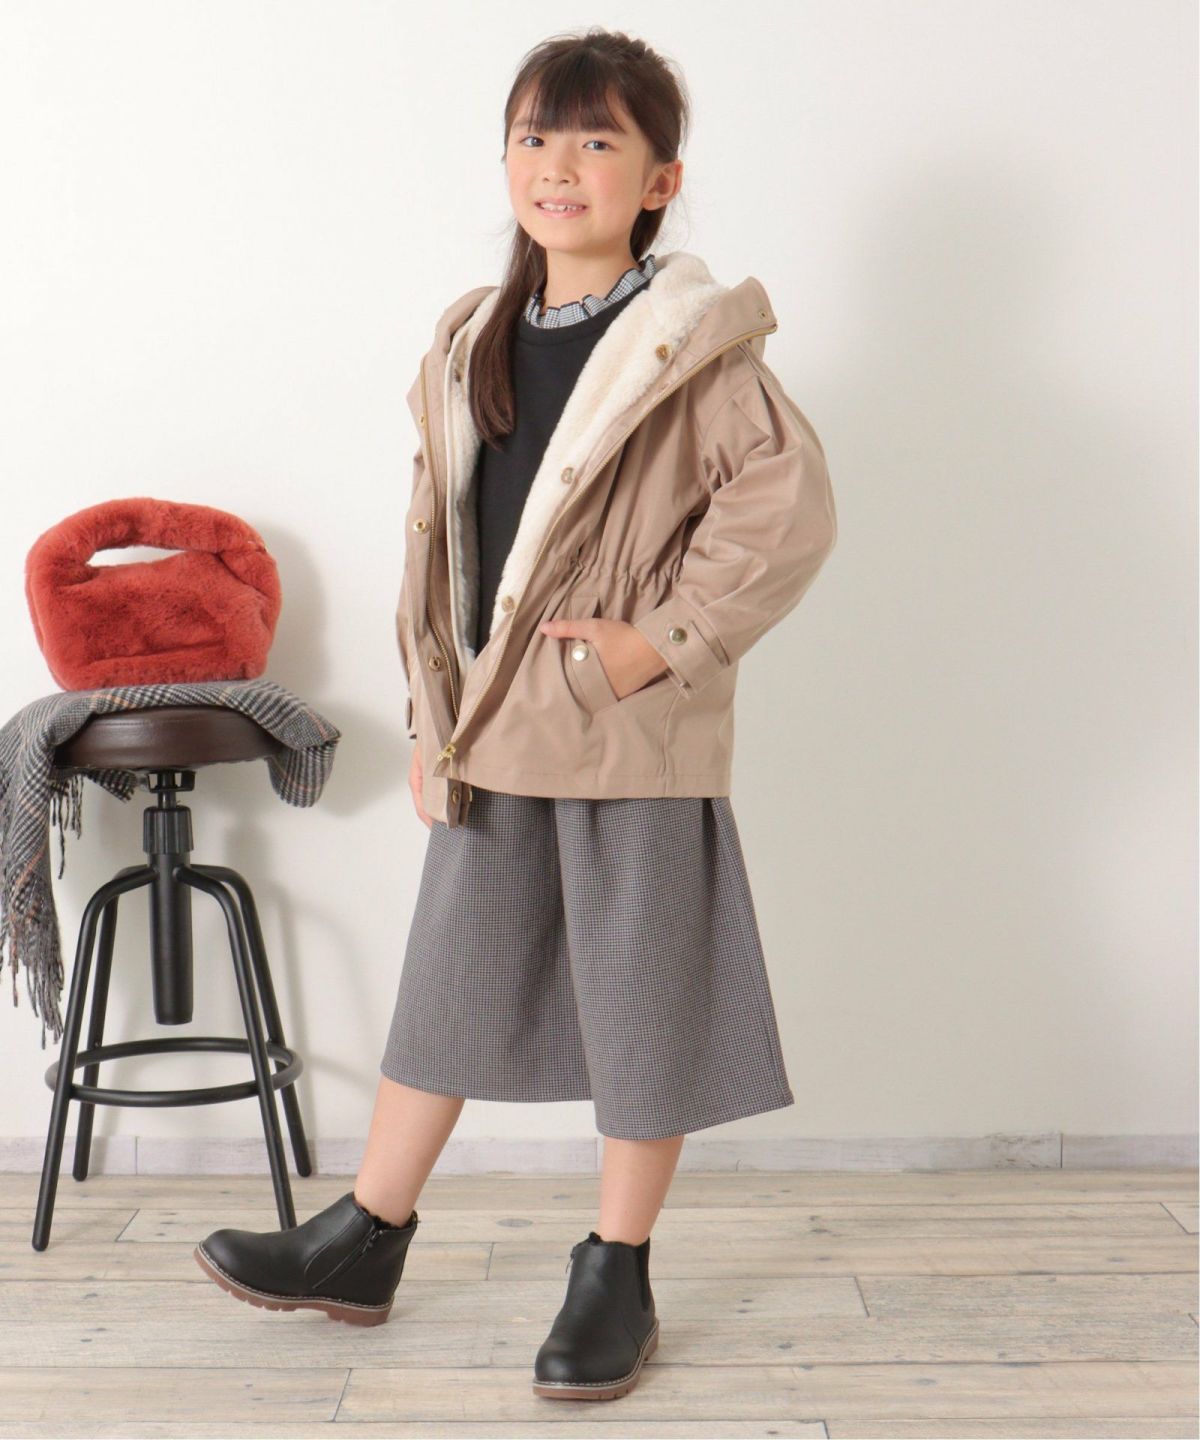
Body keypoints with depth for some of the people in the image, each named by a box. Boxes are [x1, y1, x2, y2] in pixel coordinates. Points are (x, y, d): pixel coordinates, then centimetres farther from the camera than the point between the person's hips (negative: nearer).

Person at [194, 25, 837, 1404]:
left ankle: (615, 1271, 24)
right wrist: (431, 718, 11)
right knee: (448, 981, 16)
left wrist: (666, 638, -17)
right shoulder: (471, 344, 9)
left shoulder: (691, 342, -9)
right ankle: (363, 1240, 30)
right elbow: (437, 540, 13)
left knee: (643, 1002, 7)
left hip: (634, 743, -6)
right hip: (492, 734, 6)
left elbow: (790, 508, -17)